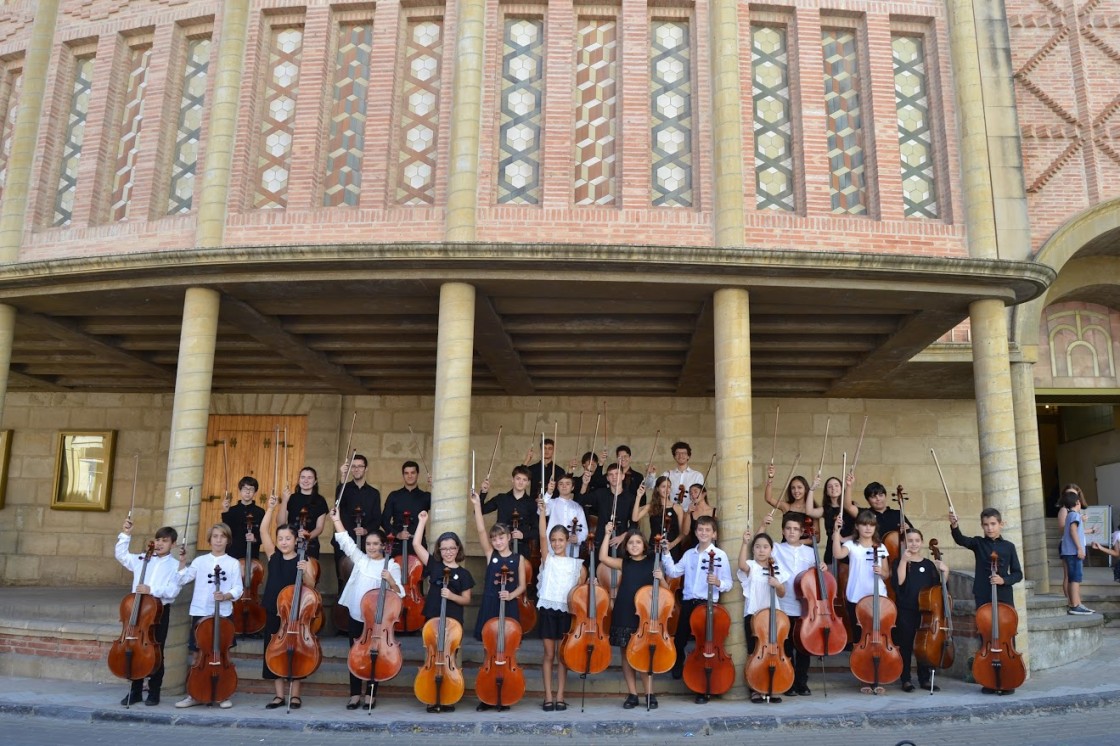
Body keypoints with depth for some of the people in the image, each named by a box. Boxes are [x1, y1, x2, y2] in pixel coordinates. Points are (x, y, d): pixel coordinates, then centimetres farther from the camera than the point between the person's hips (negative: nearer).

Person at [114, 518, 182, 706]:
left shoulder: (175, 565, -3)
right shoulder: (143, 559, 10)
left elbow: (173, 591, -13)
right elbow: (121, 555, 14)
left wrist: (151, 590, -24)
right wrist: (125, 535, 5)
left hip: (160, 611, -3)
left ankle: (154, 692, 14)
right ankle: (135, 691, 21)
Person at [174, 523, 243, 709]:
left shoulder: (233, 563, 1)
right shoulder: (200, 561, 7)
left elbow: (238, 589, -4)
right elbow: (181, 580, 1)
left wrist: (226, 596, -22)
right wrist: (182, 561, -6)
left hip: (222, 614, -2)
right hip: (200, 613, 2)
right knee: (196, 654, 8)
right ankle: (195, 694, 19)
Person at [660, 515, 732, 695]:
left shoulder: (720, 555, -4)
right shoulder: (689, 554, 10)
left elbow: (728, 584, -5)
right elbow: (674, 572, 4)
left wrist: (718, 582, -26)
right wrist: (666, 553, 0)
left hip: (708, 604, -4)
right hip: (688, 602, 4)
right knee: (679, 640, 13)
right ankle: (678, 667, 43)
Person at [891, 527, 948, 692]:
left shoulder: (929, 564, 8)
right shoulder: (899, 562, -1)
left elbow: (939, 586, 6)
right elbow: (898, 581, -18)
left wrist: (945, 571, -8)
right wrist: (904, 560, -19)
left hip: (925, 610, 3)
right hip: (906, 611, -3)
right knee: (906, 645, 3)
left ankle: (925, 679, 20)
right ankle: (906, 679, 10)